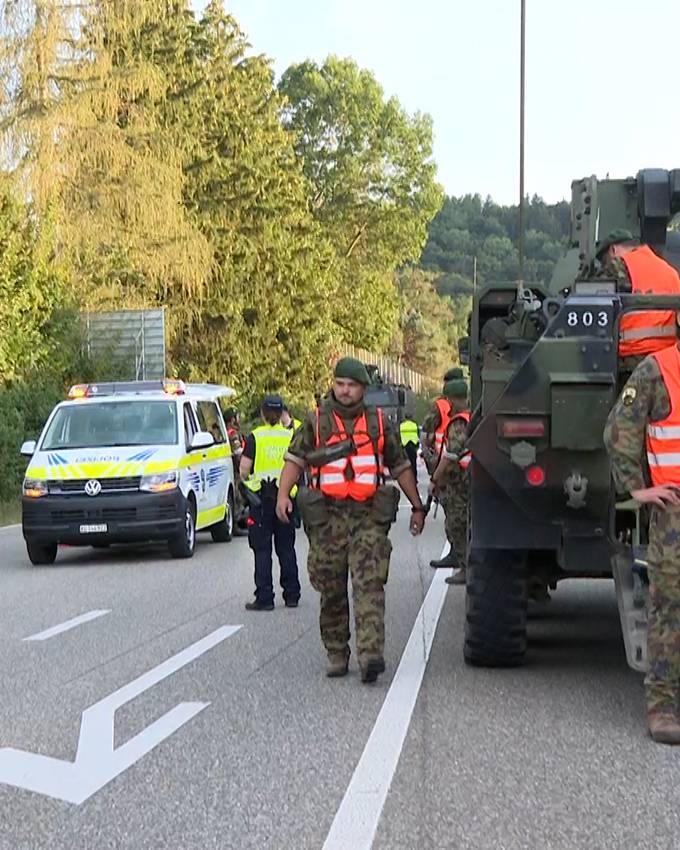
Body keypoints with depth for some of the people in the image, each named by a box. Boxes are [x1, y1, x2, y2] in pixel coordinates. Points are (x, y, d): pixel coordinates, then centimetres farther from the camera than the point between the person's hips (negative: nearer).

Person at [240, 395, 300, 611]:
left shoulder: (255, 437, -5)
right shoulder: (291, 436, 2)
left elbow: (244, 468, -9)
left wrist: (245, 479, 12)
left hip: (262, 497, -3)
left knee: (262, 549, 1)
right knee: (286, 547, 12)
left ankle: (264, 598, -2)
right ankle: (291, 595, 15)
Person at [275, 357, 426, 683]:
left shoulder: (379, 423, 12)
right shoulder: (315, 421, 9)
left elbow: (400, 466, 20)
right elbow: (295, 458, 3)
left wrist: (417, 506, 23)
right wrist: (283, 495, -12)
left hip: (369, 518, 0)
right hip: (327, 517, 1)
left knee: (369, 585, -13)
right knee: (331, 591, 5)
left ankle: (370, 655, -22)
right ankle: (337, 654, 16)